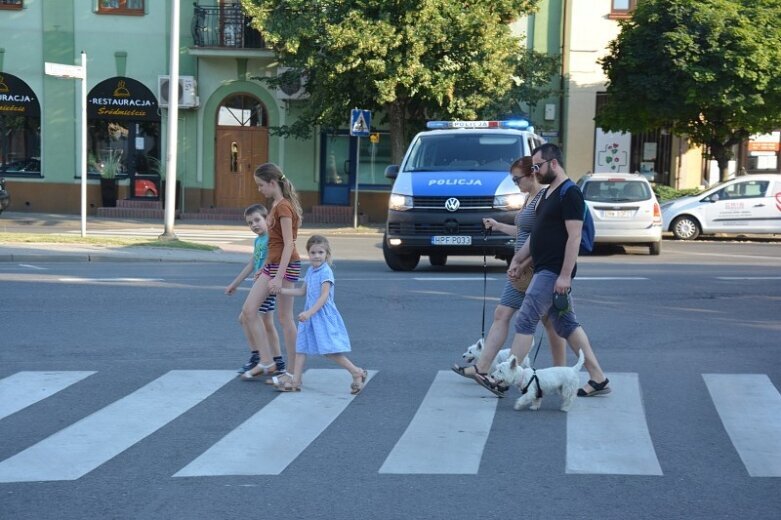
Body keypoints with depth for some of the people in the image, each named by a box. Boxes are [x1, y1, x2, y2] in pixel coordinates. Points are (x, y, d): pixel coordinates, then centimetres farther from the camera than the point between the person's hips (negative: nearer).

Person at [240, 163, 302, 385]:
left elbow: (288, 244, -22)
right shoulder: (276, 205, 13)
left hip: (286, 265, -10)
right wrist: (264, 268, 21)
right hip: (272, 264, 10)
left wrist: (279, 277, -26)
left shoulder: (284, 207, -16)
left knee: (285, 318, -3)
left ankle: (291, 370, 6)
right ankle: (266, 362, 7)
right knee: (248, 310, 4)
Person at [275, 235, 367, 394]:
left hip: (323, 316, -8)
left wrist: (309, 312, -27)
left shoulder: (326, 272, -15)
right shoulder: (310, 271, 11)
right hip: (310, 316, 9)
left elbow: (324, 296, -21)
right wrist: (282, 291, 17)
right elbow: (302, 291, 22)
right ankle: (295, 382, 13)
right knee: (301, 346, 7)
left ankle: (357, 373, 3)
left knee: (330, 351, -8)